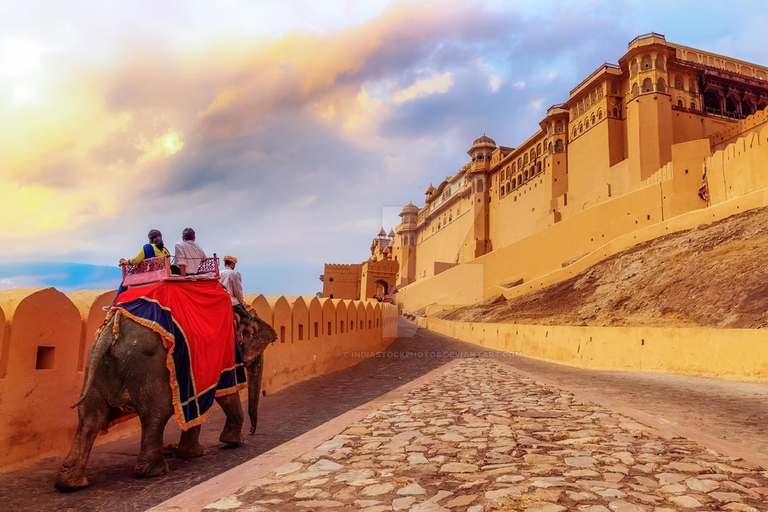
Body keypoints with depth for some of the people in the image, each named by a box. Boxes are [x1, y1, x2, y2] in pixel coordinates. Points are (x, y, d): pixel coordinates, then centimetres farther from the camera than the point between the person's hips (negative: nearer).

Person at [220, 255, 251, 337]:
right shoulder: (235, 274, -8)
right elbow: (238, 291, -6)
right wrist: (242, 303, 7)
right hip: (231, 301, -6)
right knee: (247, 316, 4)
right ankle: (238, 334, -15)